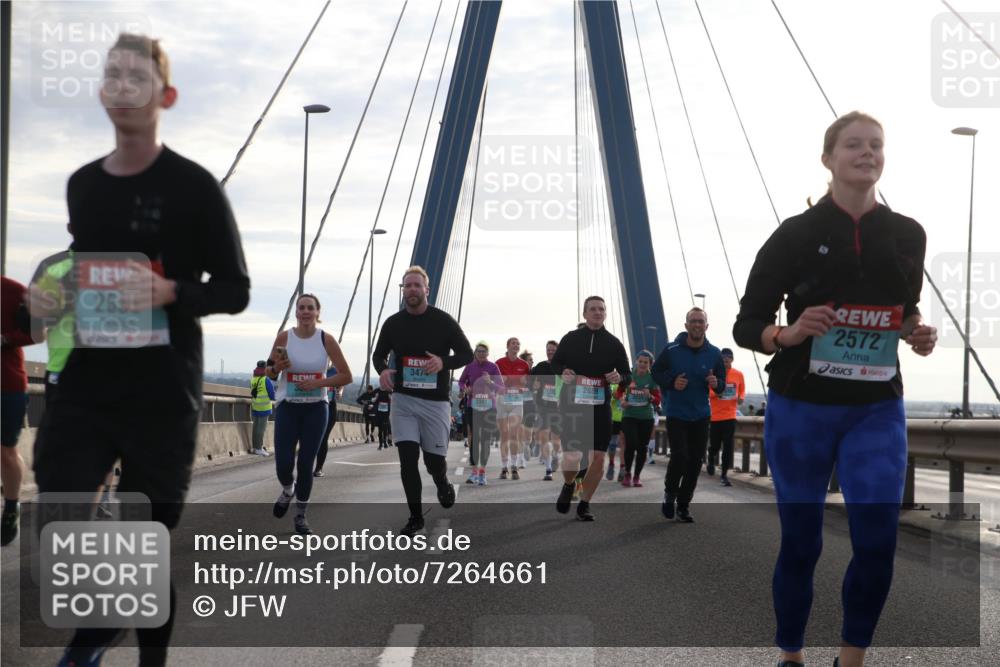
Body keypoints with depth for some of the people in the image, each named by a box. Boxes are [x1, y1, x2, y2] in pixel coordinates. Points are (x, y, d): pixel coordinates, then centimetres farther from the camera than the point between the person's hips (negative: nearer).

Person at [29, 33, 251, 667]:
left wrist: (170, 292, -21)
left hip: (163, 390, -4)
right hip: (88, 379, 4)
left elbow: (235, 290, -3)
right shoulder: (82, 185, 12)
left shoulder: (194, 186, -4)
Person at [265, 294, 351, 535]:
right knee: (283, 463, -9)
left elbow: (346, 376, -2)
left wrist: (318, 383, -15)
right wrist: (276, 368, -14)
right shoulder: (284, 338, -4)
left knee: (306, 464, 0)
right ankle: (287, 491, 27)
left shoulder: (326, 340, -5)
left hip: (315, 408, 0)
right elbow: (270, 373, 9)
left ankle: (300, 516, 16)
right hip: (287, 407, 0)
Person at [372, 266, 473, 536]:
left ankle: (442, 483, 41)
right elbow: (378, 354, 15)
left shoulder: (443, 321, -4)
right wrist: (383, 370, -9)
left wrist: (443, 362, -20)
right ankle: (415, 517, 7)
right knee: (407, 458, -6)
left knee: (434, 460, 4)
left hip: (436, 401, -1)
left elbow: (467, 354, 1)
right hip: (403, 400, 1)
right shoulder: (393, 323, 2)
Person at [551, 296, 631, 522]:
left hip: (600, 407, 2)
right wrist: (563, 372, -9)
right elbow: (555, 362, 14)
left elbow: (627, 374, 11)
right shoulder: (571, 338, 2)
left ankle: (584, 505, 16)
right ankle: (568, 485, 27)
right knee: (571, 458, -9)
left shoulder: (613, 343, 5)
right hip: (572, 404, -2)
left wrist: (619, 377, -12)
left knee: (598, 458, -3)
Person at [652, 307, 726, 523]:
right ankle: (670, 493, 13)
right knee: (680, 456, -15)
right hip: (676, 414, -3)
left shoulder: (714, 354, -1)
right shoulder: (672, 350, -8)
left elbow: (722, 386, 8)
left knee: (695, 462, 4)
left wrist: (716, 384, -16)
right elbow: (656, 372, 5)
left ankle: (684, 506, 18)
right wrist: (671, 382, -13)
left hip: (701, 416, 3)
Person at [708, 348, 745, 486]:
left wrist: (741, 397, -5)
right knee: (714, 445, 8)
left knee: (728, 446, -5)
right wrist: (715, 392, -23)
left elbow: (742, 390, 17)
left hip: (730, 416, 1)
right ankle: (711, 462, 41)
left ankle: (724, 475, 3)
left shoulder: (738, 375, 3)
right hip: (715, 416, -1)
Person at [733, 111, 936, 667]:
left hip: (877, 411, 2)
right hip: (801, 409, -2)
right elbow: (746, 325, -3)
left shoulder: (908, 236, 3)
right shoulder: (796, 234, -6)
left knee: (878, 543, -7)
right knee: (801, 545, 6)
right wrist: (788, 334, -23)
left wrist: (918, 333, -2)